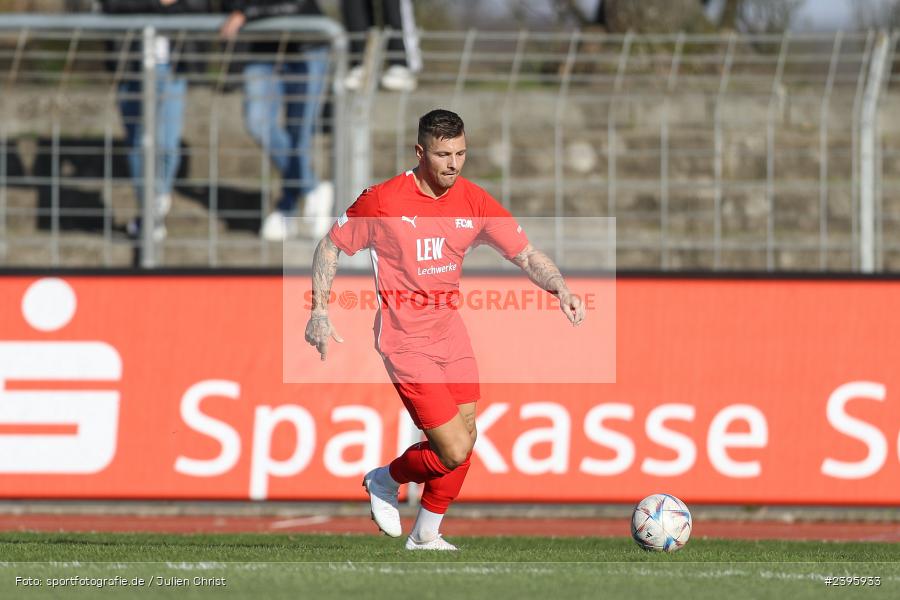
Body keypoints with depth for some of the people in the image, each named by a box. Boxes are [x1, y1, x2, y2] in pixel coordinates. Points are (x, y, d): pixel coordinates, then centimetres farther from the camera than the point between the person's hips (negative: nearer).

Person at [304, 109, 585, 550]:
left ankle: (426, 535, 27)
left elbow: (525, 254, -1)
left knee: (464, 443, 7)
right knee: (454, 452, -11)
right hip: (405, 343, -6)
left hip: (450, 334, 6)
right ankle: (386, 480, 19)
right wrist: (319, 311, -6)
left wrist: (560, 289, -19)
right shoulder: (382, 201, -13)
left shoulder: (474, 202, -2)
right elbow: (330, 246, 0)